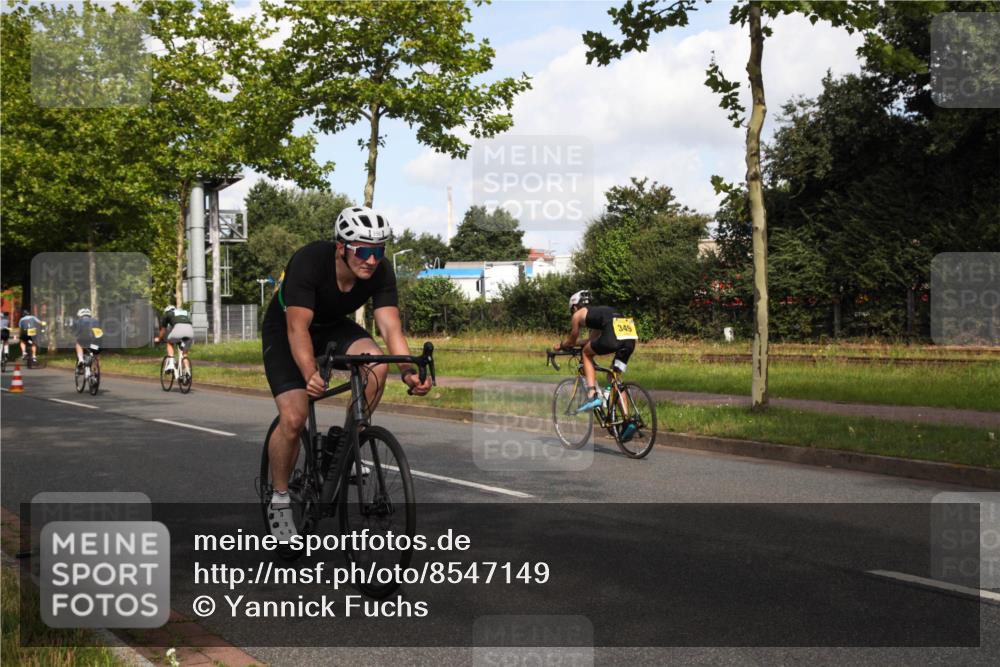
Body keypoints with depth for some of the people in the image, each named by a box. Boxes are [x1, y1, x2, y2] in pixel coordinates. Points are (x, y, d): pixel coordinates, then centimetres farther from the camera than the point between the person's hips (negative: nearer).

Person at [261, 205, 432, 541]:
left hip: (333, 326, 4)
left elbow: (391, 327, -27)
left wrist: (408, 370, -45)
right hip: (284, 330, -4)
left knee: (377, 365, -27)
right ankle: (279, 499, 3)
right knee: (294, 417, -20)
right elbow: (297, 327, -41)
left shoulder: (381, 271, -22)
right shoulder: (309, 260, -35)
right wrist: (310, 374, -57)